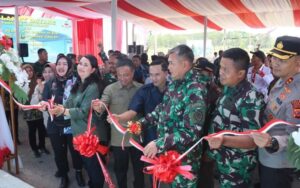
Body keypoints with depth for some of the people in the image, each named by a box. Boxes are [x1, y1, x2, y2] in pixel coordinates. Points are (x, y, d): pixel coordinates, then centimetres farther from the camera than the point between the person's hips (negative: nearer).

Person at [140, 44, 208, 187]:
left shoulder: (195, 91, -25)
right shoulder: (174, 83, 2)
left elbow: (192, 132, -28)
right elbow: (163, 108, 14)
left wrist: (159, 144, -29)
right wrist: (142, 122, 4)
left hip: (184, 157, -7)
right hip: (167, 152, 7)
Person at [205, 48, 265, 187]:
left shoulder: (251, 98, -25)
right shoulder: (228, 89, 0)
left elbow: (253, 139, -28)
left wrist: (224, 140, -44)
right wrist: (212, 150, 12)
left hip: (237, 167, -7)